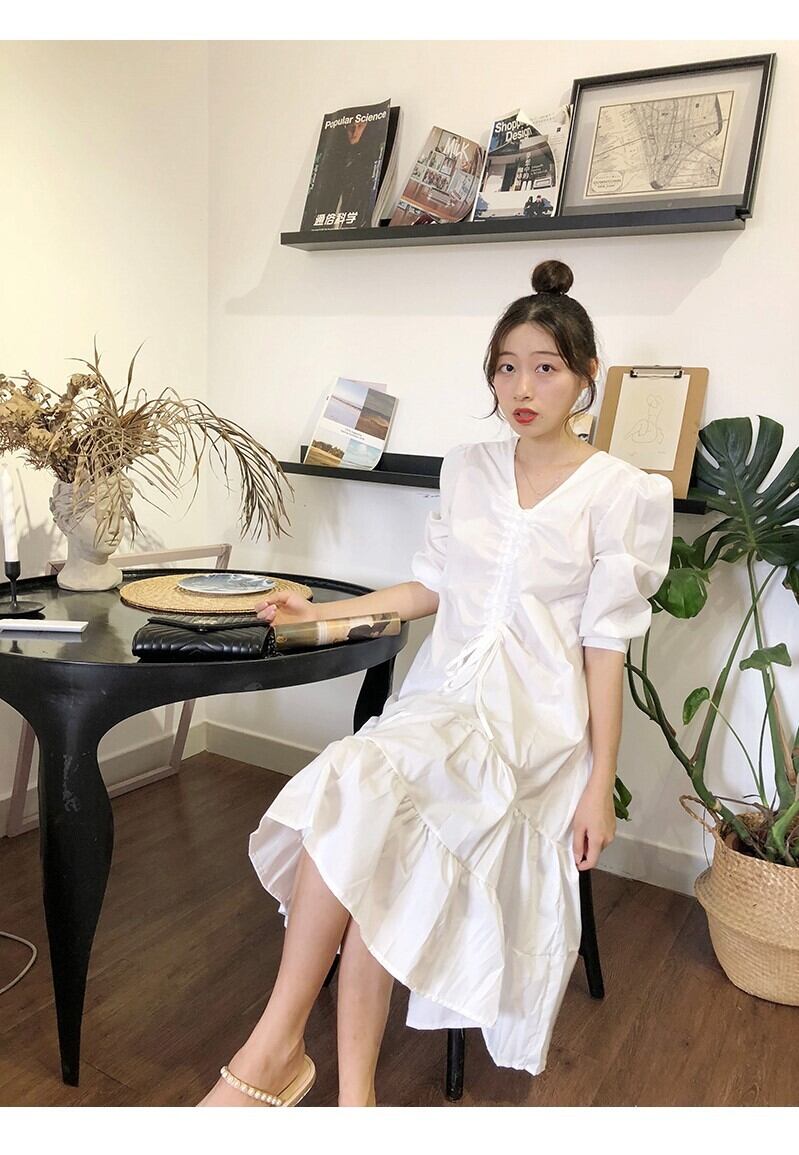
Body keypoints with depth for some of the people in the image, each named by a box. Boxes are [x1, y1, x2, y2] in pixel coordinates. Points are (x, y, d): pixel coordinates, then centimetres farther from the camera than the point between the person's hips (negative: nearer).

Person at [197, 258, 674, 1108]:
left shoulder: (620, 494, -3)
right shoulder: (467, 470, 11)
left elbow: (606, 646, -4)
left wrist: (600, 785, -5)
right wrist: (319, 613, 10)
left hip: (534, 715, -4)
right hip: (441, 690, 4)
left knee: (360, 784, -30)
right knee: (379, 853, -25)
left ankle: (278, 1043, -17)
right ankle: (353, 1091, -13)